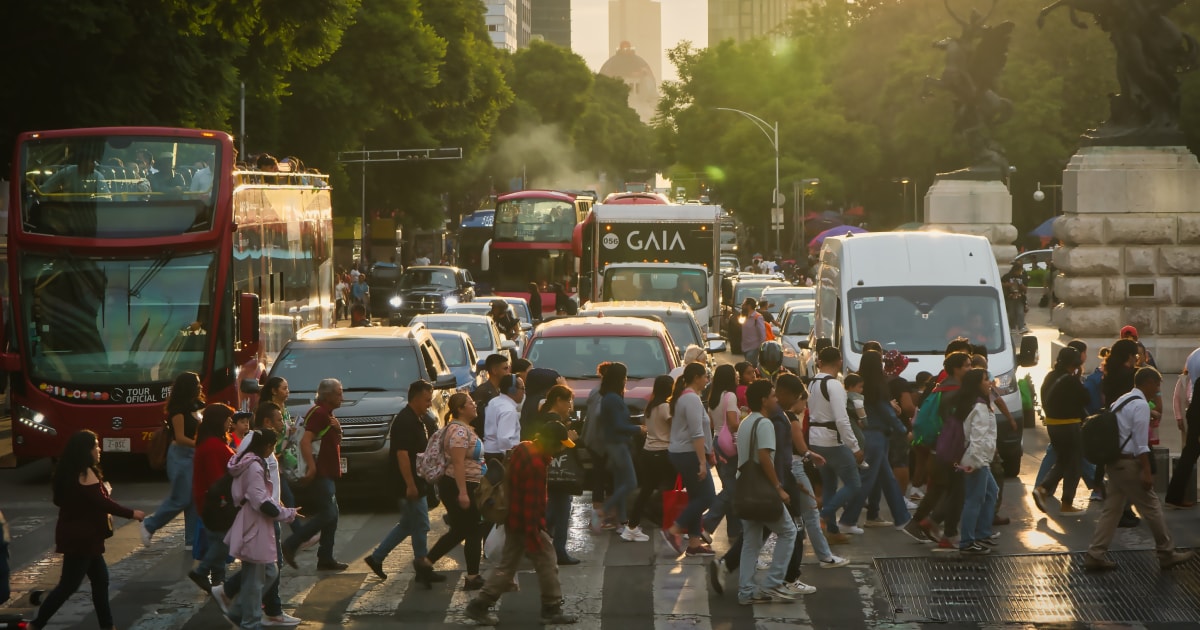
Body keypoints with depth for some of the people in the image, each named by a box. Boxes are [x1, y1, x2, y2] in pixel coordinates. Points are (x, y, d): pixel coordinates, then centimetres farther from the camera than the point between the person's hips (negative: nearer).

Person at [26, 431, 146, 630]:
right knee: (69, 584, -5)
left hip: (81, 536, 10)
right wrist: (131, 514, -12)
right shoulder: (85, 473, -18)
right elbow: (102, 503, -21)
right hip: (80, 537, -10)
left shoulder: (70, 472, 10)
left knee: (100, 579, 13)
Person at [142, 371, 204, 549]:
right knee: (181, 498, -7)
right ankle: (149, 525, 9)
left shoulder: (193, 408, 13)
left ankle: (192, 541, 7)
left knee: (194, 499, 5)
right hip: (180, 455, -9)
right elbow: (180, 437, -18)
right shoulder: (178, 409, -13)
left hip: (192, 455, 9)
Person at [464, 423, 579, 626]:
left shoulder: (523, 449, 6)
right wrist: (532, 537, -23)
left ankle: (479, 606, 12)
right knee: (547, 563, 3)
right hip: (527, 525, -10)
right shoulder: (536, 464, -24)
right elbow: (532, 503, -25)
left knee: (507, 565, 13)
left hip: (513, 520, 10)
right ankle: (552, 610, 11)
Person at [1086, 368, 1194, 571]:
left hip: (1113, 461, 9)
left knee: (1112, 508, 10)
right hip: (1129, 463, -9)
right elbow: (1141, 443, -18)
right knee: (1151, 507, 2)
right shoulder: (1141, 405, -13)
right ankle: (1167, 554, 11)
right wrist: (1146, 471, -18)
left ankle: (1095, 555, 6)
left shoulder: (1120, 401, 15)